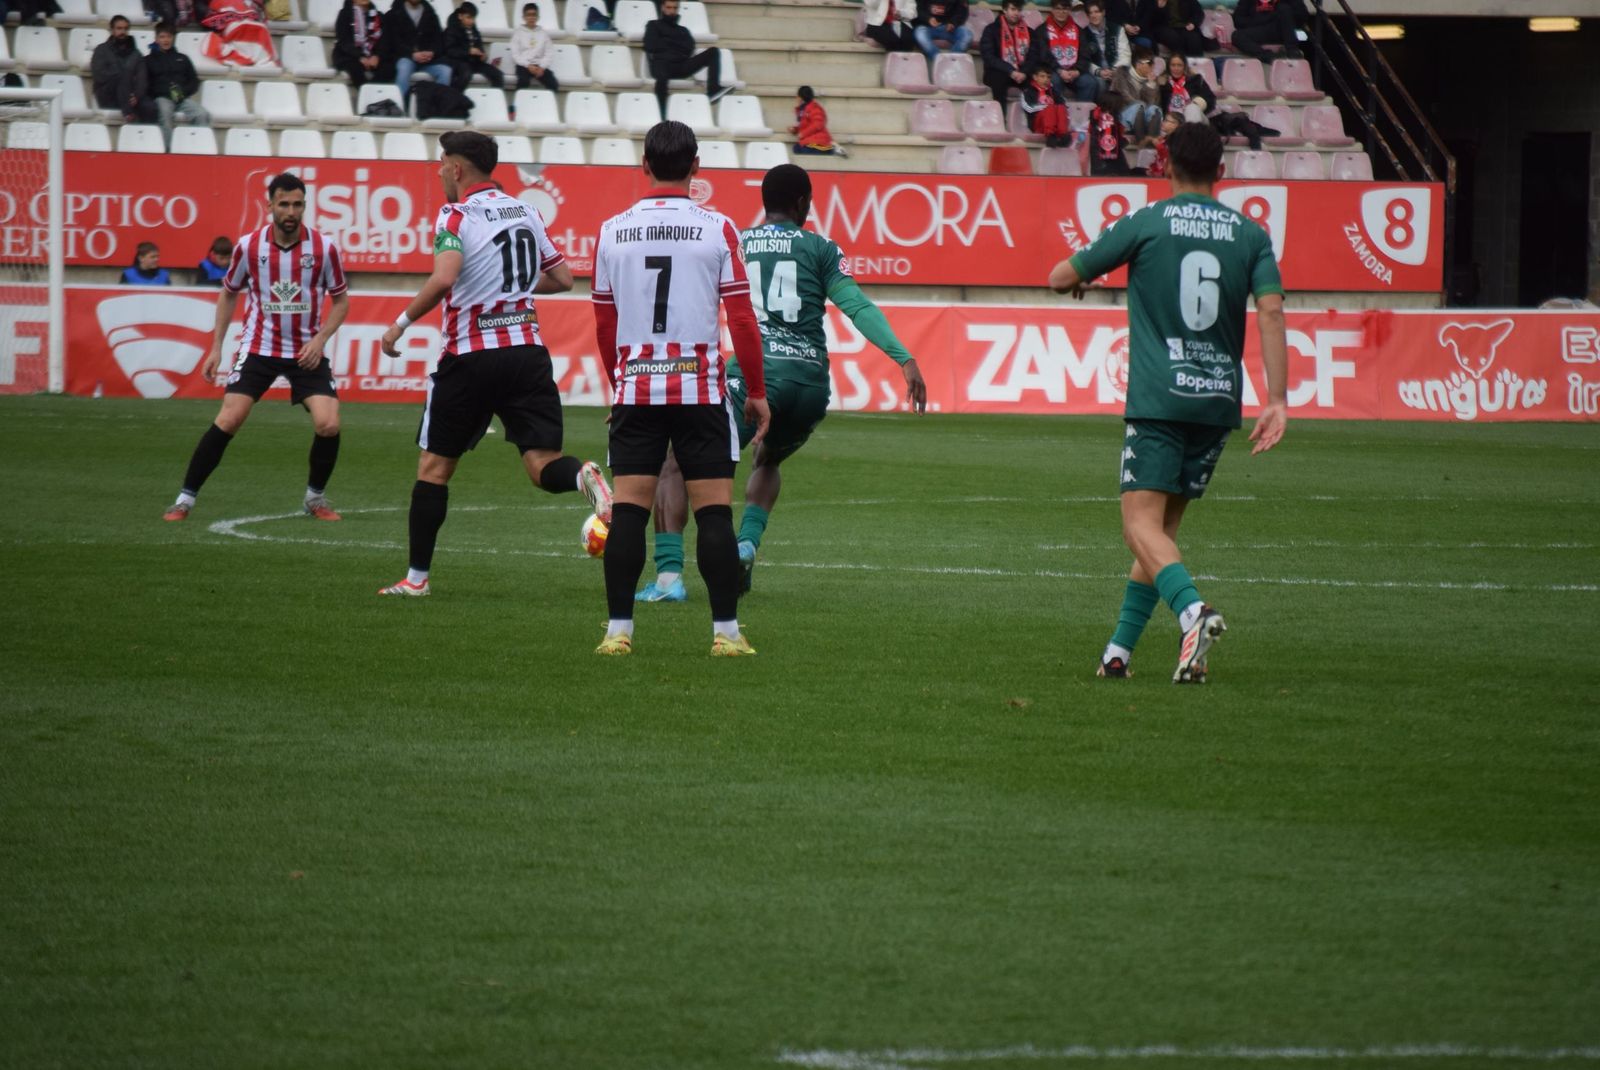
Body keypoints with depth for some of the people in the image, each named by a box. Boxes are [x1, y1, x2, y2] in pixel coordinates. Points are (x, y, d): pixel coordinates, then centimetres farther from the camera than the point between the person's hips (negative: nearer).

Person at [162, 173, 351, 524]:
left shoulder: (323, 247, -9)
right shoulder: (248, 246, -7)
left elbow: (341, 300, 4)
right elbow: (228, 294, 10)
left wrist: (320, 339, -11)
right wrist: (216, 347, 5)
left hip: (306, 351, 0)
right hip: (258, 347, 0)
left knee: (328, 423, -15)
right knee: (228, 420, -14)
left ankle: (315, 498, 9)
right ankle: (185, 499, -3)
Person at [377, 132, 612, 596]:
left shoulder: (456, 215, -6)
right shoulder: (526, 212, 12)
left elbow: (443, 279, -22)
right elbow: (562, 279, 19)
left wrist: (401, 323, -11)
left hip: (470, 356, -4)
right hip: (527, 350, 4)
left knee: (434, 466, 11)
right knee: (543, 466, 0)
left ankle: (417, 576, 13)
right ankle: (583, 477, -35)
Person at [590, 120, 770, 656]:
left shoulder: (612, 231, 4)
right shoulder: (717, 228, -4)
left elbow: (604, 325, 11)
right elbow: (741, 319, -4)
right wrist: (757, 392, 5)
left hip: (635, 391, 2)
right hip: (701, 388, -2)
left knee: (628, 512, 2)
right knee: (714, 512, 1)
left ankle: (618, 629, 0)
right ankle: (725, 631, -1)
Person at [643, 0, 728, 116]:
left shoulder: (683, 30, 30)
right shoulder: (654, 25, 21)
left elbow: (689, 49, 11)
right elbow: (651, 46, 3)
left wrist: (667, 42, 2)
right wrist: (678, 45, 7)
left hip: (682, 66, 4)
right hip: (662, 63, -4)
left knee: (713, 52, -13)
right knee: (662, 77, -41)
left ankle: (713, 89, -30)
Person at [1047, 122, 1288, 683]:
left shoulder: (1145, 224, -1)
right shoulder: (1251, 235, 7)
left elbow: (1060, 278, 6)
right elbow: (1271, 311, -4)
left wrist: (1077, 278, 31)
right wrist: (1277, 400, -6)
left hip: (1157, 399, -5)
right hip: (1219, 399, 5)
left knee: (1142, 526, -10)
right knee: (1164, 525, 15)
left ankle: (1193, 610, -37)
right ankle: (1119, 651, 17)